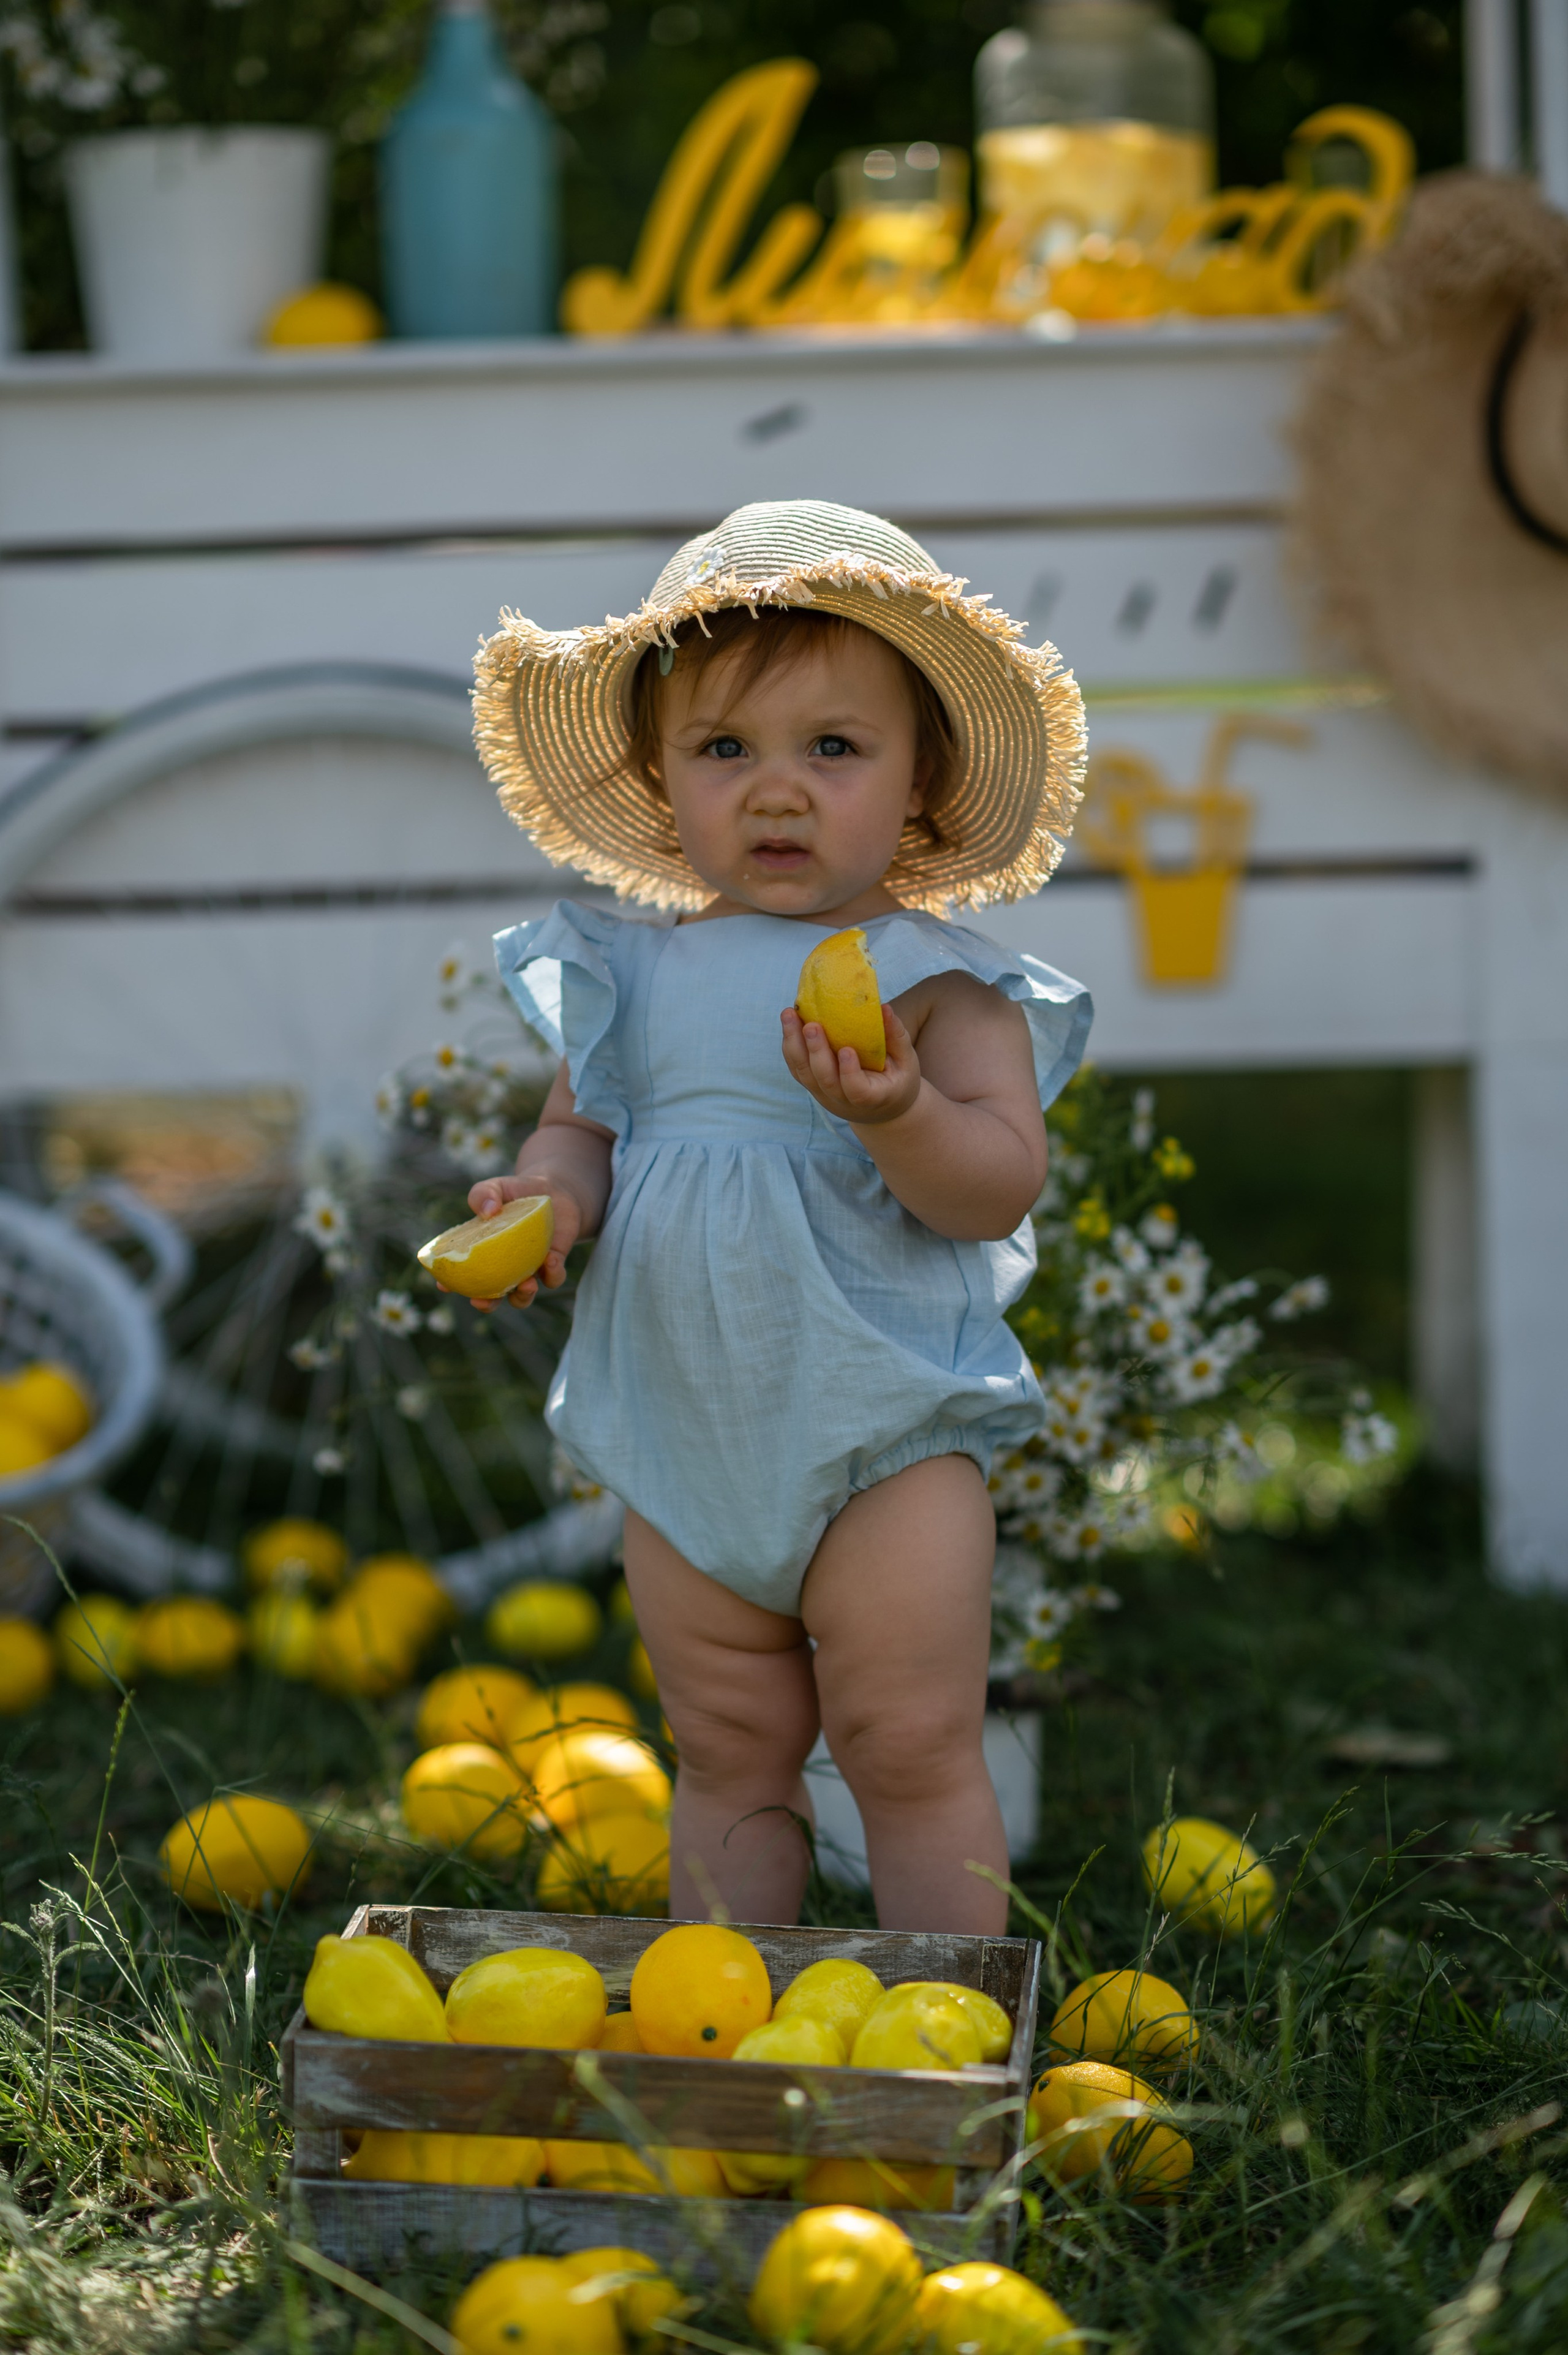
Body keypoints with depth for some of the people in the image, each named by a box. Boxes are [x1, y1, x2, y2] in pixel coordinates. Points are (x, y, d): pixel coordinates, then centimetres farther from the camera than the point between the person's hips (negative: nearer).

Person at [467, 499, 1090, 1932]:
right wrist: (553, 1190, -10)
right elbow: (583, 1125, 12)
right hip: (685, 1442, 4)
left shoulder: (938, 981, -8)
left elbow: (1001, 1185, -16)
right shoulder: (635, 973, 5)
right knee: (729, 1758, 15)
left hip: (886, 1442, -4)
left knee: (913, 1755, 0)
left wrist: (896, 1113, -35)